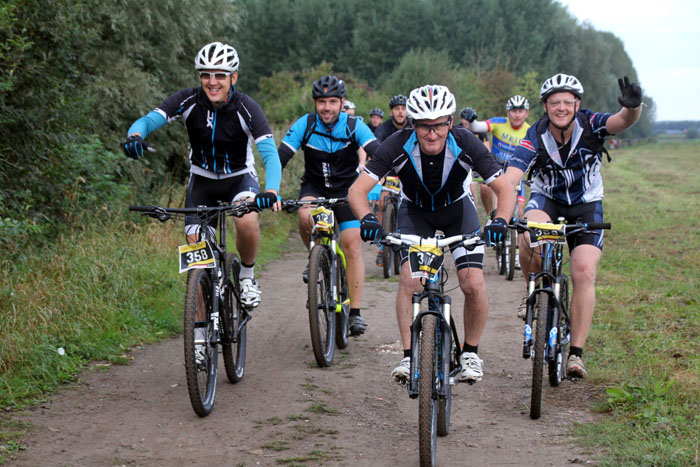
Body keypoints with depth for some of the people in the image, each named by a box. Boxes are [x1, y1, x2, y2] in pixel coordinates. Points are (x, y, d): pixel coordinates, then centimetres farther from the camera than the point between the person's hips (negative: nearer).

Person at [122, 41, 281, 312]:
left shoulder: (246, 108, -24)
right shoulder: (189, 101, -18)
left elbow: (270, 154, -33)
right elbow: (148, 120, -27)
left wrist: (271, 191, -52)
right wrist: (135, 135, -52)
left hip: (239, 177, -2)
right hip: (202, 179, 2)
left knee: (247, 222, -32)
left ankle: (247, 277, -4)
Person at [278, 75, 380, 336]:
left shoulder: (354, 126, -16)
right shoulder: (305, 125, -15)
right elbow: (281, 157, -20)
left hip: (347, 189, -1)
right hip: (314, 187, 1)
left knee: (352, 246, -13)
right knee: (305, 216, -33)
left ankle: (355, 313, -6)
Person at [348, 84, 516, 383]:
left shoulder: (466, 144, -30)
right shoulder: (398, 146, -30)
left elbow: (505, 189, -27)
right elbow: (357, 190, -30)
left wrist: (500, 221, -47)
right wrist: (367, 219, -51)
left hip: (457, 209, 0)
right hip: (415, 211, 0)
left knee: (473, 283, -14)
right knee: (409, 280, -20)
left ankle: (471, 353, 7)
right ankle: (409, 356, -10)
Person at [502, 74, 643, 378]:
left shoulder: (589, 125, -19)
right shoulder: (535, 138, -21)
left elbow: (622, 121, -39)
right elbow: (509, 179, -32)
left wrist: (633, 107, -63)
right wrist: (499, 216, -49)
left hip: (586, 205, 0)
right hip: (547, 199, 0)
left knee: (584, 272, -15)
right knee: (529, 237, -34)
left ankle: (576, 353, -6)